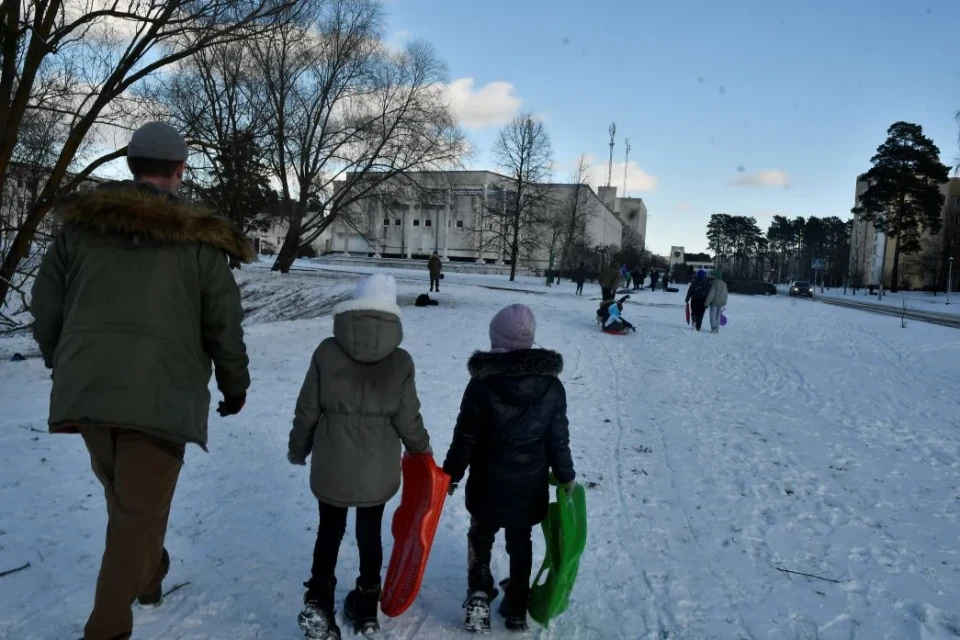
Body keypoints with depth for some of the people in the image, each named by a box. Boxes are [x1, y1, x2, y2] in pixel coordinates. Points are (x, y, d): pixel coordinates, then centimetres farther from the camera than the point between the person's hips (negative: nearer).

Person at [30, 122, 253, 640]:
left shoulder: (79, 224, 4)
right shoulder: (198, 240, -5)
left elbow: (46, 307, 9)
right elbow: (224, 326, -1)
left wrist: (65, 366, 26)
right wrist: (235, 386, 14)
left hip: (87, 389, 4)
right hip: (162, 395, -4)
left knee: (122, 497, 25)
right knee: (139, 512, 7)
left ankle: (149, 574, 45)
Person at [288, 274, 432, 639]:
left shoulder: (327, 351, -10)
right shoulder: (400, 361, -10)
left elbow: (307, 410, -3)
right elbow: (407, 420, -5)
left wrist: (298, 449, 14)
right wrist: (422, 449, 15)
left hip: (332, 464, 0)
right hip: (378, 468, 1)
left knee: (330, 530, 18)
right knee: (370, 533, 18)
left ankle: (318, 599, 3)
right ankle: (366, 609, 30)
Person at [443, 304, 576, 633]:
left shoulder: (482, 384, -18)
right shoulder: (552, 385, -9)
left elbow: (465, 439, -11)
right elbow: (558, 438, -2)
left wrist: (450, 473, 4)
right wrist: (566, 475, 12)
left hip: (489, 483, -2)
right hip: (530, 485, 2)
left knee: (481, 537, 20)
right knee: (520, 543, 19)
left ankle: (479, 596, 8)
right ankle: (517, 609, 29)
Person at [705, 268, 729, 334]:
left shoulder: (715, 283, -15)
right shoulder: (724, 284, 8)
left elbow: (711, 293, -18)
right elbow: (725, 294, 15)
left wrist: (707, 302, -15)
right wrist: (724, 304, 24)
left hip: (714, 302, -7)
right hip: (721, 303, 7)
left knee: (713, 315, -1)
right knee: (718, 316, 13)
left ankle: (714, 328, -9)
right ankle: (717, 329, 13)